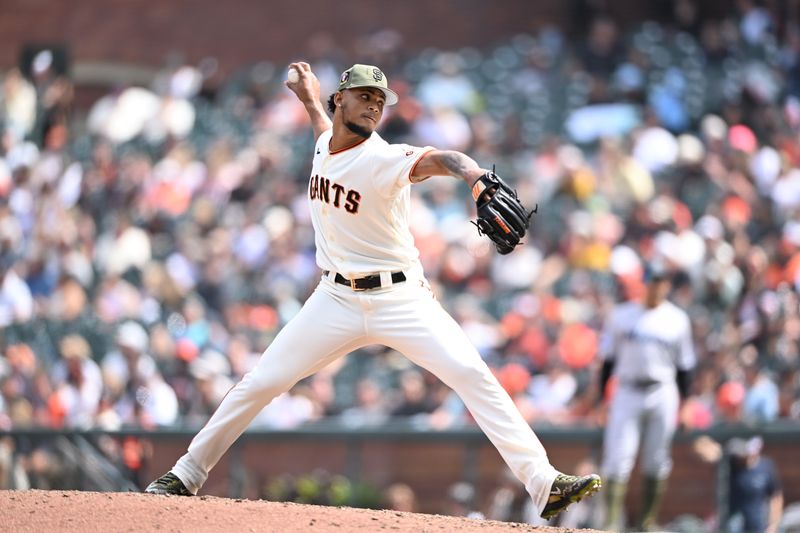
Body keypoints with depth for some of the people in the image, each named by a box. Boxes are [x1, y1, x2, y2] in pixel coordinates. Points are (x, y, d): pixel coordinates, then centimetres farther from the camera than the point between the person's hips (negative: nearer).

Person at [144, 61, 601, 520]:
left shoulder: (385, 160, -17)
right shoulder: (326, 144, 3)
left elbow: (436, 159, -41)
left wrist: (476, 176, -59)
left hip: (400, 300, -5)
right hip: (336, 301, 5)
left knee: (472, 374, -20)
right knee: (261, 383, 2)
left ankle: (544, 484, -22)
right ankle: (187, 475, 17)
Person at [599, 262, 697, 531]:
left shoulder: (677, 319, 7)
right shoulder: (621, 315, 6)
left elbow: (684, 366, 10)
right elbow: (608, 357, 7)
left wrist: (683, 404, 5)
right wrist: (602, 396, 0)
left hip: (663, 395, 1)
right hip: (627, 392, -1)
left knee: (656, 463, 3)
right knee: (618, 459, -10)